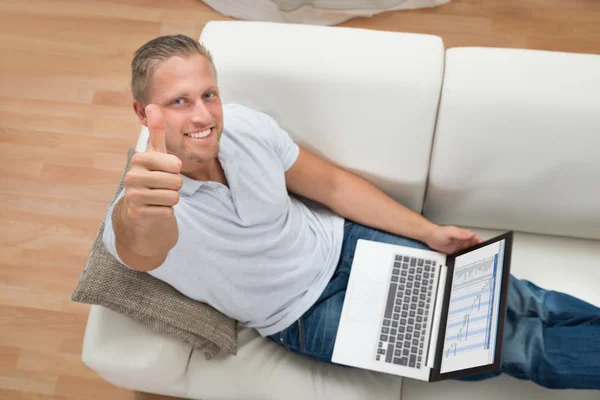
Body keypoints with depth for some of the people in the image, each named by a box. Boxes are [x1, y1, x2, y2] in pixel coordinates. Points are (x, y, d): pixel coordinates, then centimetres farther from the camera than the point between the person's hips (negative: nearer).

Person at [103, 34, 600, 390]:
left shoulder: (247, 126, -14)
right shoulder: (135, 221, -26)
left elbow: (333, 184, -2)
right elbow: (140, 241, -52)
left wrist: (429, 233, 0)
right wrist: (142, 209, -77)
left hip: (339, 241, 4)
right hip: (307, 316, -3)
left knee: (502, 296, -2)